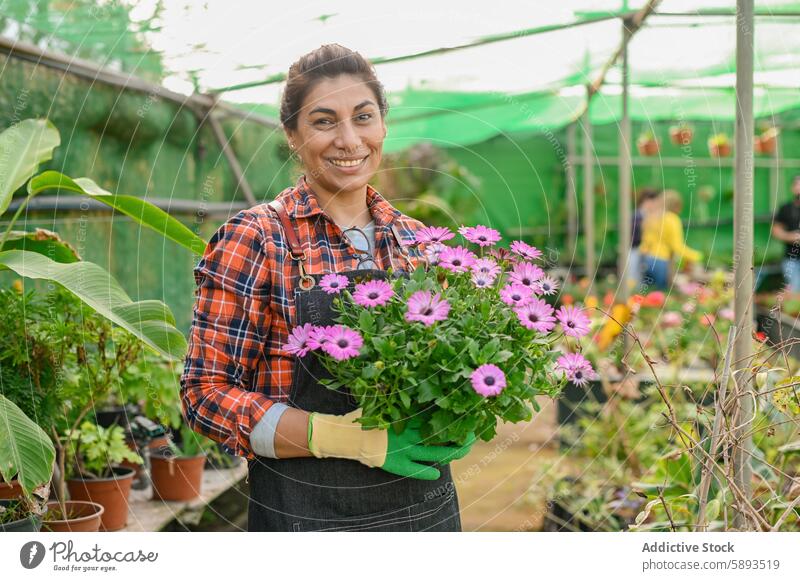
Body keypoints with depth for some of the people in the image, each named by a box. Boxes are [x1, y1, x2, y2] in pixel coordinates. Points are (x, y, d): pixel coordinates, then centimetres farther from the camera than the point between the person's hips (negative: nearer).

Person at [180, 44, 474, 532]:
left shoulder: (415, 241, 6)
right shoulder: (256, 240, -9)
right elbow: (206, 391, -12)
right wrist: (346, 436, -23)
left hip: (425, 504, 5)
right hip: (307, 509, -4)